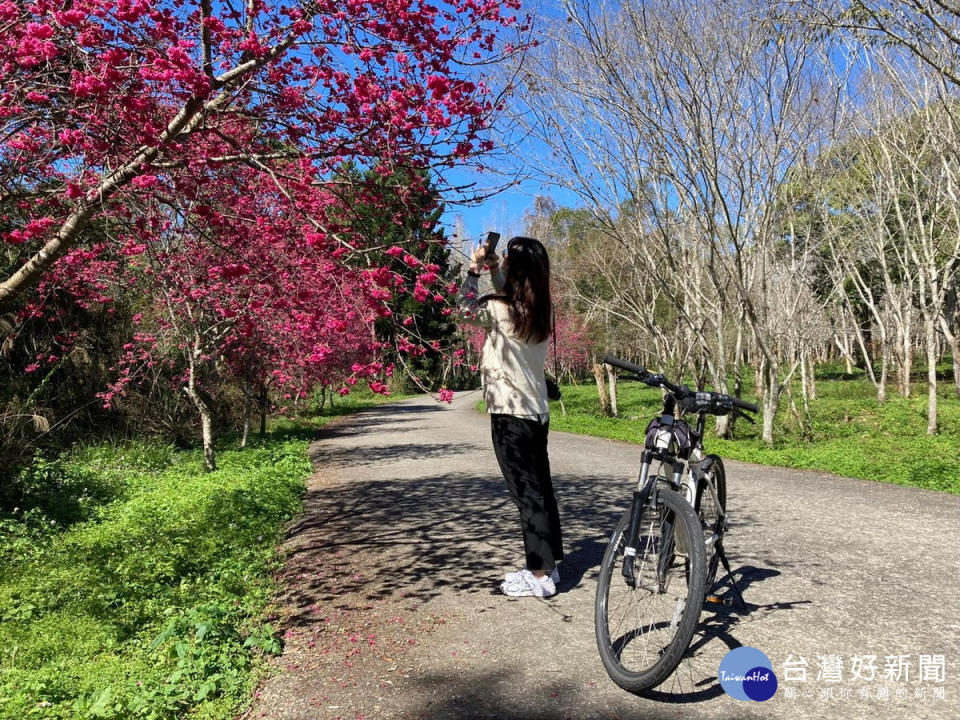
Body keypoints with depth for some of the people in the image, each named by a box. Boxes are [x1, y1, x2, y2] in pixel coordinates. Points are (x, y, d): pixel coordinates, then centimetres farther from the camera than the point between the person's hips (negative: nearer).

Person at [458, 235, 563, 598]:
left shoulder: (502, 310, -17)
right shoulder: (540, 310, 4)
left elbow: (466, 309, 2)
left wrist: (474, 270, 9)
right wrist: (493, 269, 17)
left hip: (510, 414, -8)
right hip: (536, 412, 8)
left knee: (527, 493, -2)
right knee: (540, 488, 13)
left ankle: (540, 575, 6)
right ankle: (547, 565, 25)